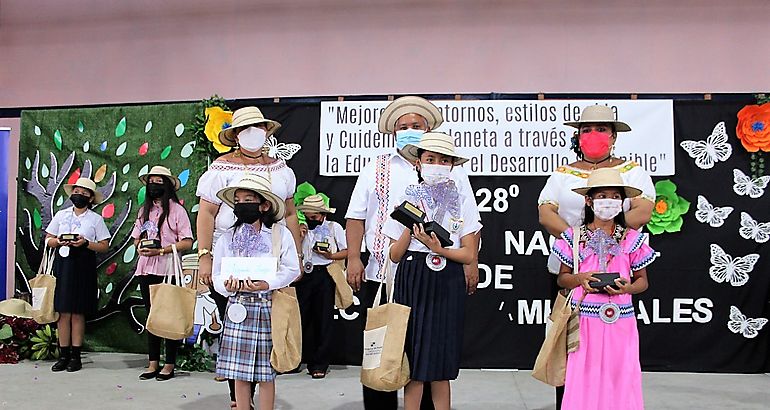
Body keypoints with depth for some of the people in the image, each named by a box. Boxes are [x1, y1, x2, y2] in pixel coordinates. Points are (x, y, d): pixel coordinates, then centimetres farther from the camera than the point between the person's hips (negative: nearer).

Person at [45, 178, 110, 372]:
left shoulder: (96, 219, 4)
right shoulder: (61, 215, 12)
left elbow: (104, 246, 1)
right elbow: (48, 239, 13)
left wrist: (86, 243, -14)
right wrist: (58, 241, -7)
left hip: (83, 267, -2)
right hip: (62, 264, 2)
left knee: (78, 312, -1)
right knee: (63, 312, 0)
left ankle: (75, 356, 6)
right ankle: (64, 355, 7)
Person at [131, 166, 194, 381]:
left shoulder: (177, 210, -4)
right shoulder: (144, 210, 15)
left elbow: (187, 242, -10)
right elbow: (135, 238, 21)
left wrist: (160, 250, -17)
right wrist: (141, 245, -2)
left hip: (167, 268, -6)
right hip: (146, 268, 6)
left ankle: (169, 365, 8)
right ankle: (153, 364, 17)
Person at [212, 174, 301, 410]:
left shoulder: (280, 234, -1)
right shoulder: (227, 238, 5)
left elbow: (291, 269, -3)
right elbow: (217, 276, 7)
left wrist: (266, 284, -18)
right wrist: (228, 286, -15)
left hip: (268, 307, -2)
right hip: (238, 306, 2)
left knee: (266, 371, 6)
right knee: (239, 371, 7)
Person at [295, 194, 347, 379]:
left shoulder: (334, 227, 6)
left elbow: (346, 251, 5)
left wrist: (330, 255, -12)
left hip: (324, 275, -3)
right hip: (304, 275, 3)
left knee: (324, 320, -1)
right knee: (303, 318, 0)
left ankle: (320, 364, 6)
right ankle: (309, 361, 13)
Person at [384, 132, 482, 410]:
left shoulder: (463, 202, 5)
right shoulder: (407, 200, 7)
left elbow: (469, 255, 0)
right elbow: (395, 255, 4)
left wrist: (437, 248, -15)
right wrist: (411, 224, -10)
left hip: (447, 285, 0)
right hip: (412, 281, 1)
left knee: (441, 365, 3)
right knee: (413, 360, 1)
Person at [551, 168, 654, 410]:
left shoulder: (632, 238, 5)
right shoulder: (575, 237, 3)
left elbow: (642, 281, 10)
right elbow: (562, 278, 8)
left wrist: (628, 288, -11)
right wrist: (580, 278, -13)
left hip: (621, 319, 1)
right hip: (585, 319, -1)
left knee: (620, 377, 3)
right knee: (585, 377, 1)